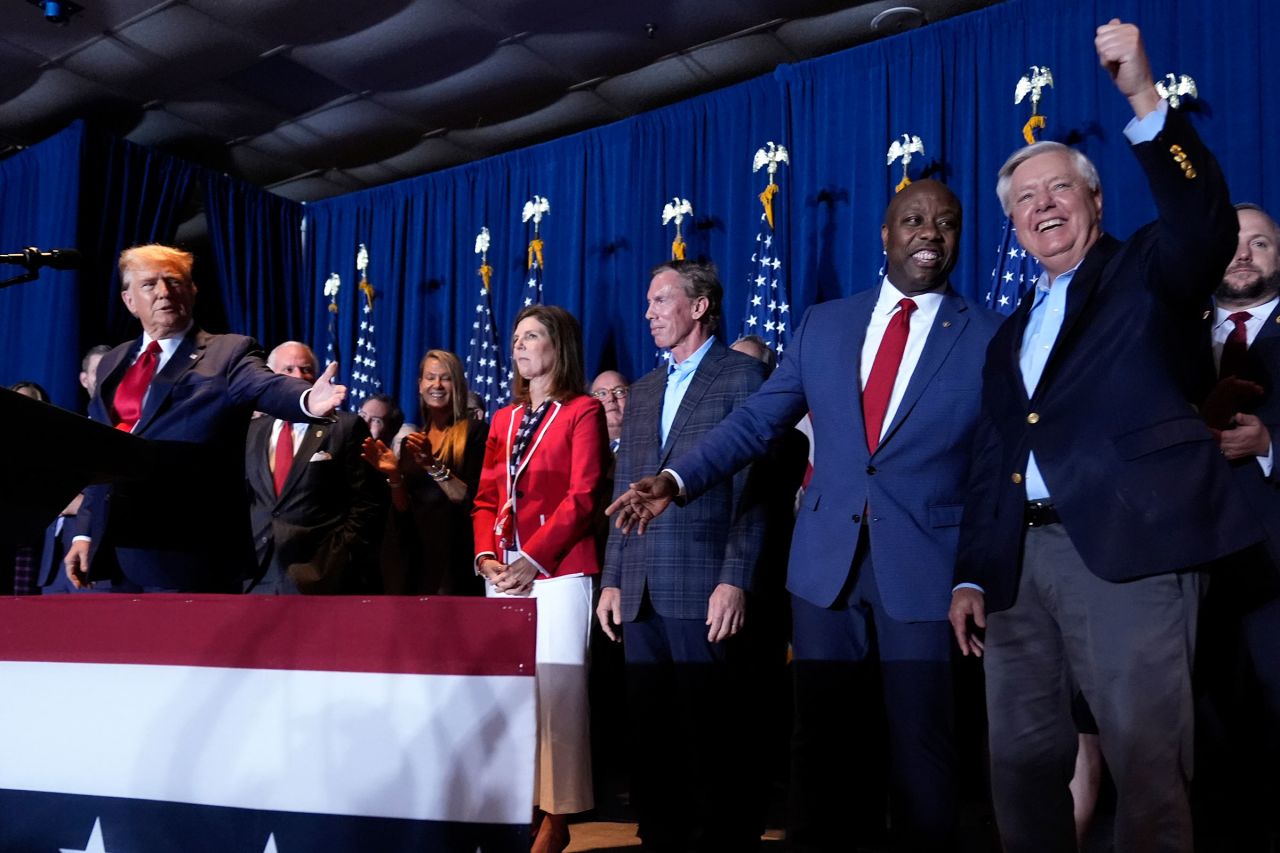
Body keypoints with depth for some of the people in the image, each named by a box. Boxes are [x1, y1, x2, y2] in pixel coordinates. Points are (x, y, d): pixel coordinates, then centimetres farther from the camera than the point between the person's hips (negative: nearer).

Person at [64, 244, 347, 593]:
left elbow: (268, 387, -23)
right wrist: (85, 532, 15)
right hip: (118, 546, 6)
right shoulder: (113, 363, 17)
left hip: (189, 551, -6)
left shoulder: (228, 353, -2)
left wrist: (308, 400, -46)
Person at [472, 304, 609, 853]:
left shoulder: (583, 411, 0)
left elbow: (582, 497, -9)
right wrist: (486, 556, -2)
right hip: (502, 574, 6)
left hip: (558, 572, -6)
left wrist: (532, 560, -16)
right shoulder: (504, 419, 19)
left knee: (554, 689, -5)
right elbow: (486, 498, 16)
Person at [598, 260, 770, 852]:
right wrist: (612, 580, 12)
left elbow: (752, 488, -8)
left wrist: (735, 580, -16)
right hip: (641, 596, 7)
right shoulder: (642, 392, 20)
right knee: (649, 739, 10)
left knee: (715, 740, 1)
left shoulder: (742, 376, 0)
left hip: (704, 591, -6)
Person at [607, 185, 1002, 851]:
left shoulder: (991, 337, 0)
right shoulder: (824, 325, 9)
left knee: (921, 749, 5)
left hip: (925, 571, -2)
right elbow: (755, 422, 6)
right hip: (826, 566, 3)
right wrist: (675, 480, -8)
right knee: (820, 740, 10)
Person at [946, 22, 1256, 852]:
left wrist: (1146, 101, -26)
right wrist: (972, 575, 12)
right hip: (1021, 559, 6)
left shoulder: (1147, 275, 7)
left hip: (1129, 549, -6)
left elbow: (1206, 227, -17)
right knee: (1022, 763, 11)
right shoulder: (1012, 333, 22)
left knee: (1148, 769, -3)